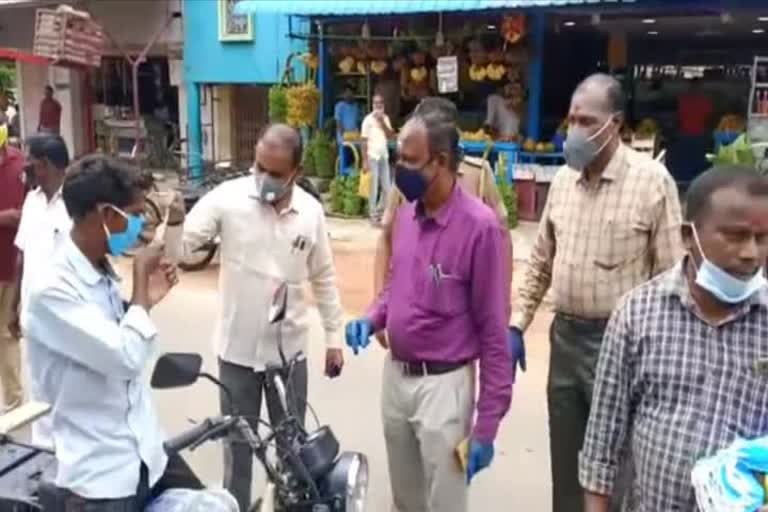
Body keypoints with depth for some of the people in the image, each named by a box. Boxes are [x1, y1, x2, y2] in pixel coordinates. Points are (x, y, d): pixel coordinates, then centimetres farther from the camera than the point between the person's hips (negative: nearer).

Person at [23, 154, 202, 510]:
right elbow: (126, 357, -29)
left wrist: (147, 298, 0)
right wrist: (140, 277, -17)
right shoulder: (52, 291, -21)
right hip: (99, 476, -8)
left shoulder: (104, 275, 5)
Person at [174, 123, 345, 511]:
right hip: (237, 348, -1)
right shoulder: (227, 198, -13)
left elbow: (323, 278, 5)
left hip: (288, 348, 2)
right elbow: (181, 242, -16)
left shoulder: (311, 211, -5)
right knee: (237, 442, 14)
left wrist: (334, 337, 7)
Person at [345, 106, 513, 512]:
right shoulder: (406, 215, 2)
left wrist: (487, 424, -14)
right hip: (394, 376, 6)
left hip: (443, 385, -6)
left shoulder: (478, 226, -19)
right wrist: (372, 319, -4)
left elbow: (493, 330, -16)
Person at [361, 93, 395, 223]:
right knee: (373, 187, 0)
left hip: (384, 156, 5)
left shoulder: (385, 118, 10)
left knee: (387, 187, 8)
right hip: (373, 157, -5)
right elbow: (364, 141, -7)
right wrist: (365, 161, -11)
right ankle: (373, 213, 9)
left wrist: (382, 121, -10)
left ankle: (380, 210, 24)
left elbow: (390, 135, 0)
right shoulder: (368, 119, -5)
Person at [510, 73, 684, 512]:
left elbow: (671, 275, -11)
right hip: (565, 334, 5)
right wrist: (518, 325, 7)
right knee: (565, 455, 18)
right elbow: (542, 262, 11)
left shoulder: (652, 181, -12)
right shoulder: (563, 179, 5)